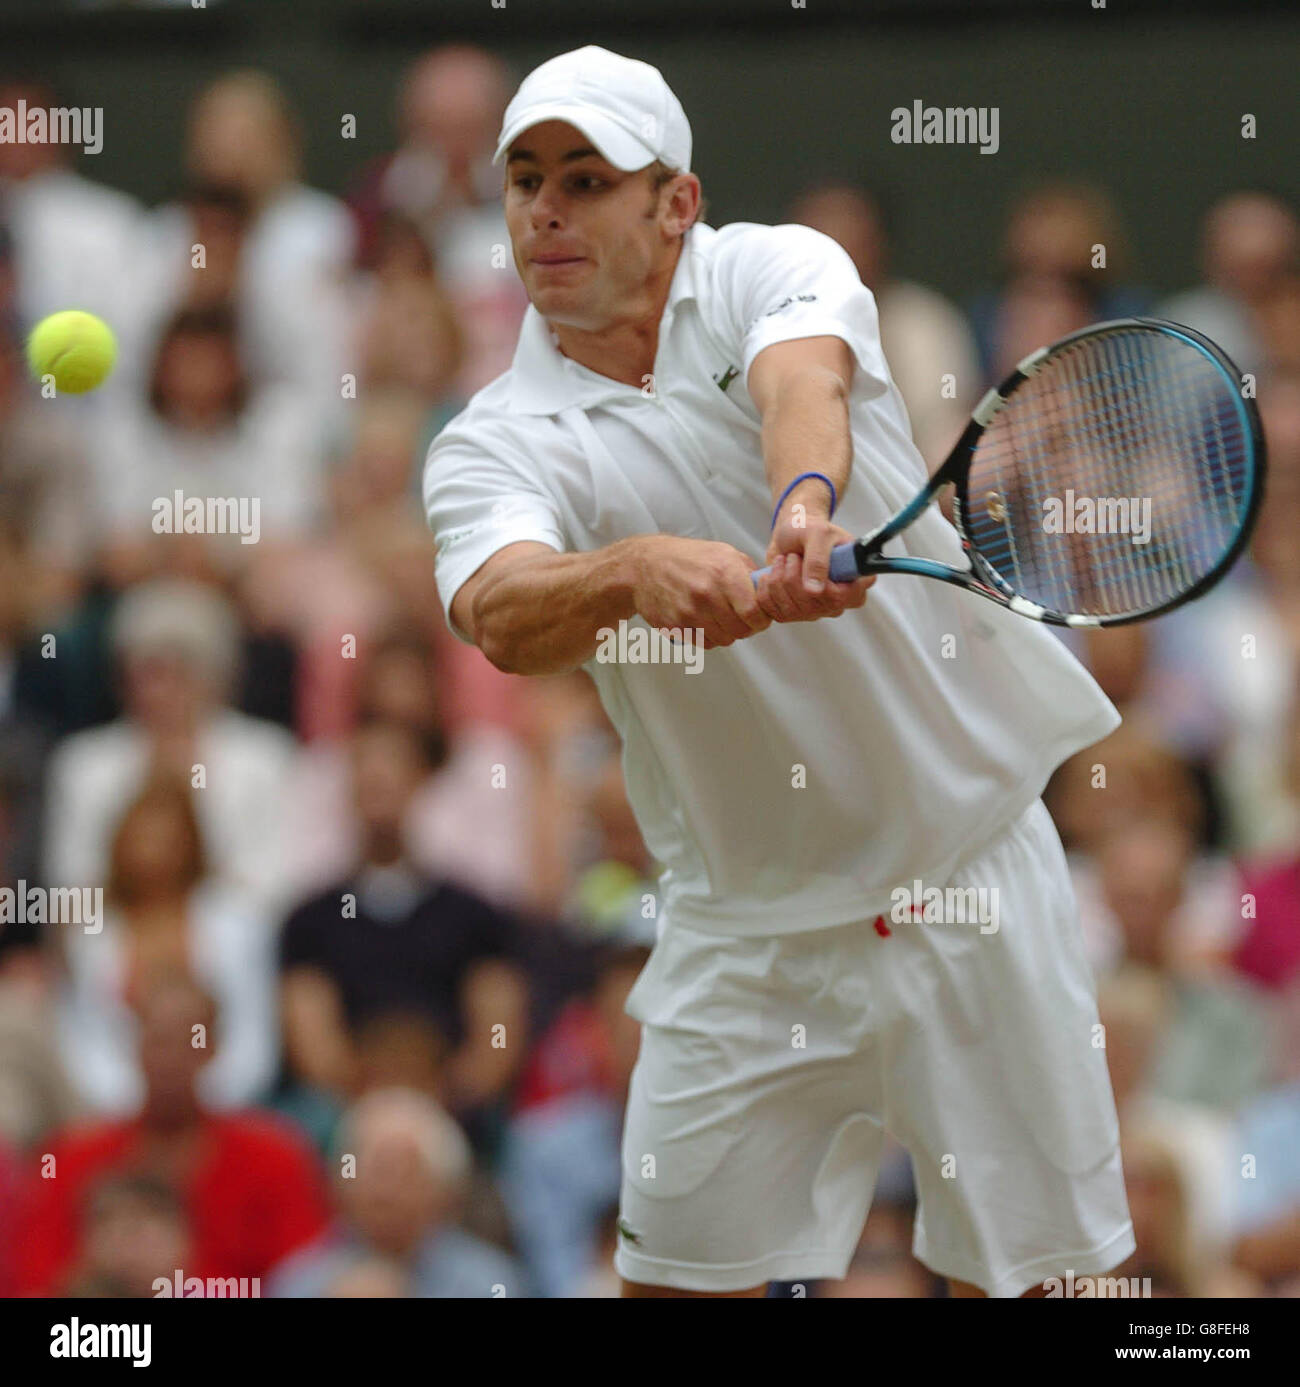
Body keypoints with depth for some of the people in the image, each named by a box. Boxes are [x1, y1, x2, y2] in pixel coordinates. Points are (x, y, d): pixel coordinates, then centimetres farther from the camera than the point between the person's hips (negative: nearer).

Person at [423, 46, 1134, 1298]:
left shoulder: (771, 270, -4)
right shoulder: (494, 444, -4)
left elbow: (805, 378, -28)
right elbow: (500, 614, -26)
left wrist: (808, 504, -52)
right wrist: (632, 572, -48)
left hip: (973, 870, -1)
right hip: (748, 928, 1)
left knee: (1012, 1265, 4)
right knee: (678, 1271, -3)